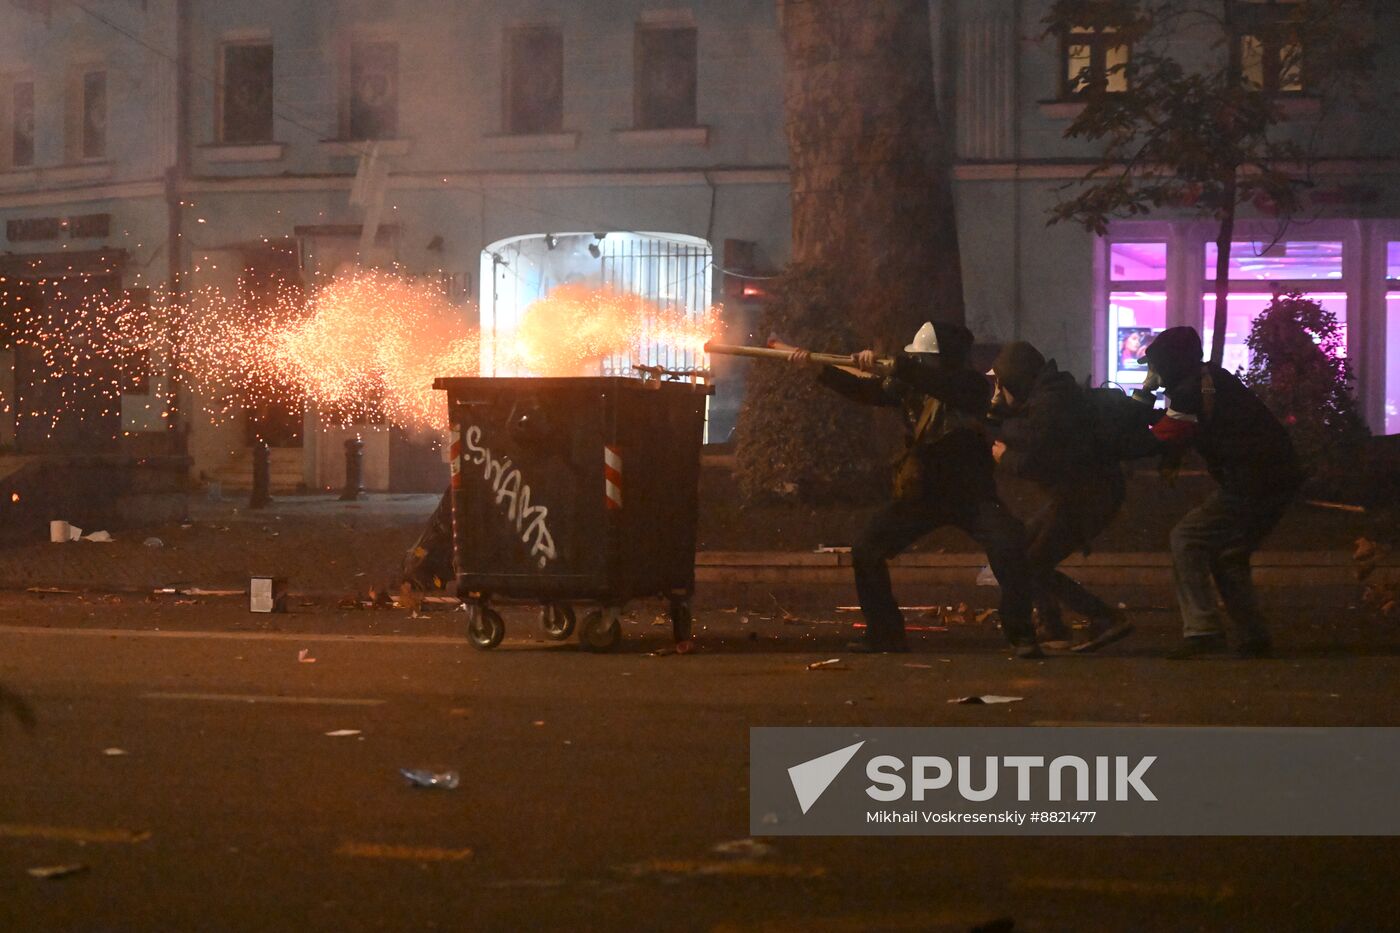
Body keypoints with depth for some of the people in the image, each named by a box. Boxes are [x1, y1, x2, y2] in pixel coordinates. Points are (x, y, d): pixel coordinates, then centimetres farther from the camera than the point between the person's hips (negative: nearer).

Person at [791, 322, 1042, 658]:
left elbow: (936, 384, -33)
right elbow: (865, 391, 3)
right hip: (921, 493, 5)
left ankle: (1022, 636, -16)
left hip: (970, 493, -5)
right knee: (866, 552, -3)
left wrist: (887, 366, -41)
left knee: (1010, 549, -27)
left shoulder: (971, 385, -14)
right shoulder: (911, 385, 1)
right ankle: (885, 634, 11)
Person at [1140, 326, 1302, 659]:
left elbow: (1163, 442, -16)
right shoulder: (1212, 379, 19)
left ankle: (1202, 630, -15)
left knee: (1186, 540, -7)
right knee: (1228, 555, 20)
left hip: (1251, 484, -10)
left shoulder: (1191, 392, -13)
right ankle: (1253, 639, 17)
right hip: (1280, 479, 10)